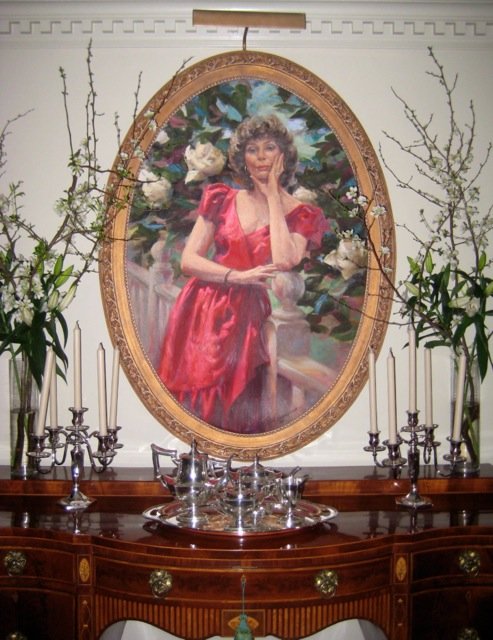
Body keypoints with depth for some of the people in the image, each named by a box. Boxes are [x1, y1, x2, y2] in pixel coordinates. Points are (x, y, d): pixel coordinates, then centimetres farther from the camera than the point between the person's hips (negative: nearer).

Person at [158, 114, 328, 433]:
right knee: (192, 404, -1)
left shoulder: (302, 215, 3)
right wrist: (239, 277, -14)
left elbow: (284, 262, -17)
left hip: (249, 319, -2)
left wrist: (273, 196, -9)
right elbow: (188, 259, 3)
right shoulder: (221, 199, 9)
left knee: (236, 412, -8)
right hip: (202, 312, 2)